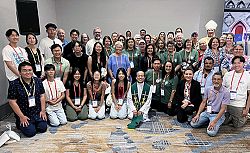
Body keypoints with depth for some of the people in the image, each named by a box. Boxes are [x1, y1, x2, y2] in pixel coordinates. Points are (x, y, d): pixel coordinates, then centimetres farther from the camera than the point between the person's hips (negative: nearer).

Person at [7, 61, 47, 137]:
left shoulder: (38, 81, -2)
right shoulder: (14, 84, -15)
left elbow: (42, 96, 4)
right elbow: (12, 101, -13)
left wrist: (43, 111, 1)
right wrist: (21, 116, -11)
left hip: (37, 113, 4)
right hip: (24, 114, -3)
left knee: (43, 128, -2)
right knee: (30, 132, -8)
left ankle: (34, 123, 29)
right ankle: (19, 124, 21)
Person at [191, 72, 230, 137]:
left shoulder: (226, 92, -14)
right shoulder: (208, 89, 0)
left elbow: (223, 109, -16)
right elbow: (203, 102, 5)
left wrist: (214, 121, -24)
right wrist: (198, 114, -6)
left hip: (218, 114, -4)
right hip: (207, 112, 5)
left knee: (211, 132, -24)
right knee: (193, 124, -9)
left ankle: (216, 124, 8)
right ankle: (208, 121, 13)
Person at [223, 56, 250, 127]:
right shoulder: (227, 74, 3)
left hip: (239, 106, -2)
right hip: (225, 104, 3)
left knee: (237, 125, 8)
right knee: (223, 122, 11)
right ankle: (231, 117, 37)